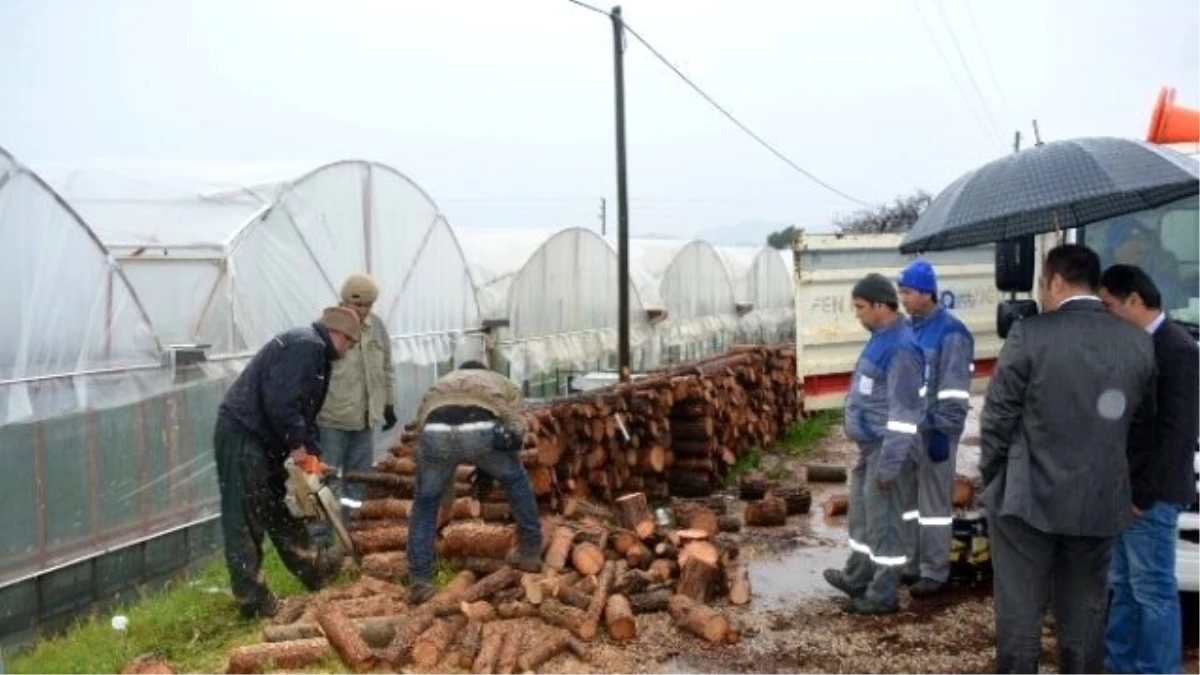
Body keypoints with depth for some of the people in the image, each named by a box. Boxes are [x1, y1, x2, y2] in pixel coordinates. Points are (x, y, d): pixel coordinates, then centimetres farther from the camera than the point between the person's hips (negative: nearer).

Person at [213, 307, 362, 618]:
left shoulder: (316, 354, 18)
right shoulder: (307, 345, -15)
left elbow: (305, 412, 19)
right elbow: (281, 401, -25)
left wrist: (313, 457, 11)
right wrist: (298, 446, -16)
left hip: (263, 439, 11)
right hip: (242, 435, -11)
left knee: (280, 509, 21)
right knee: (246, 520, -4)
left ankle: (312, 569, 34)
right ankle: (252, 598, 2)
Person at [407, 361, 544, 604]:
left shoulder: (441, 383, 44)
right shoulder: (503, 383, 39)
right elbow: (517, 429, 23)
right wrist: (487, 469, 30)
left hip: (436, 433, 1)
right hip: (481, 431, -1)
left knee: (425, 503, 24)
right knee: (516, 481, 29)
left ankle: (420, 581, 22)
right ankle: (531, 551, 37)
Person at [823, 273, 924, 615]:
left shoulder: (900, 347, -21)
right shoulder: (882, 338, 10)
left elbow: (903, 412, -24)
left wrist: (889, 463, -23)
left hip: (883, 448, -10)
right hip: (869, 445, 10)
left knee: (881, 520, 1)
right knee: (862, 513, 21)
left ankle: (882, 595, 13)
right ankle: (856, 577, 36)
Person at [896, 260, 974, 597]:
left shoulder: (950, 331, -13)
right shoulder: (909, 329, 11)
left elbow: (954, 388, -17)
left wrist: (943, 431, -19)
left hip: (933, 429, -8)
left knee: (934, 500, 0)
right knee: (907, 497, 13)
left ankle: (934, 571, 9)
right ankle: (910, 563, 23)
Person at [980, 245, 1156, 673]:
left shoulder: (1030, 334, -13)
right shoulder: (1138, 342, 2)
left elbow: (997, 416, -10)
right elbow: (1142, 419, 9)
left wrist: (991, 475, 4)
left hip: (1028, 497, -4)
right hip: (1101, 502, 4)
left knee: (1019, 611, 6)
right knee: (1085, 613, 15)